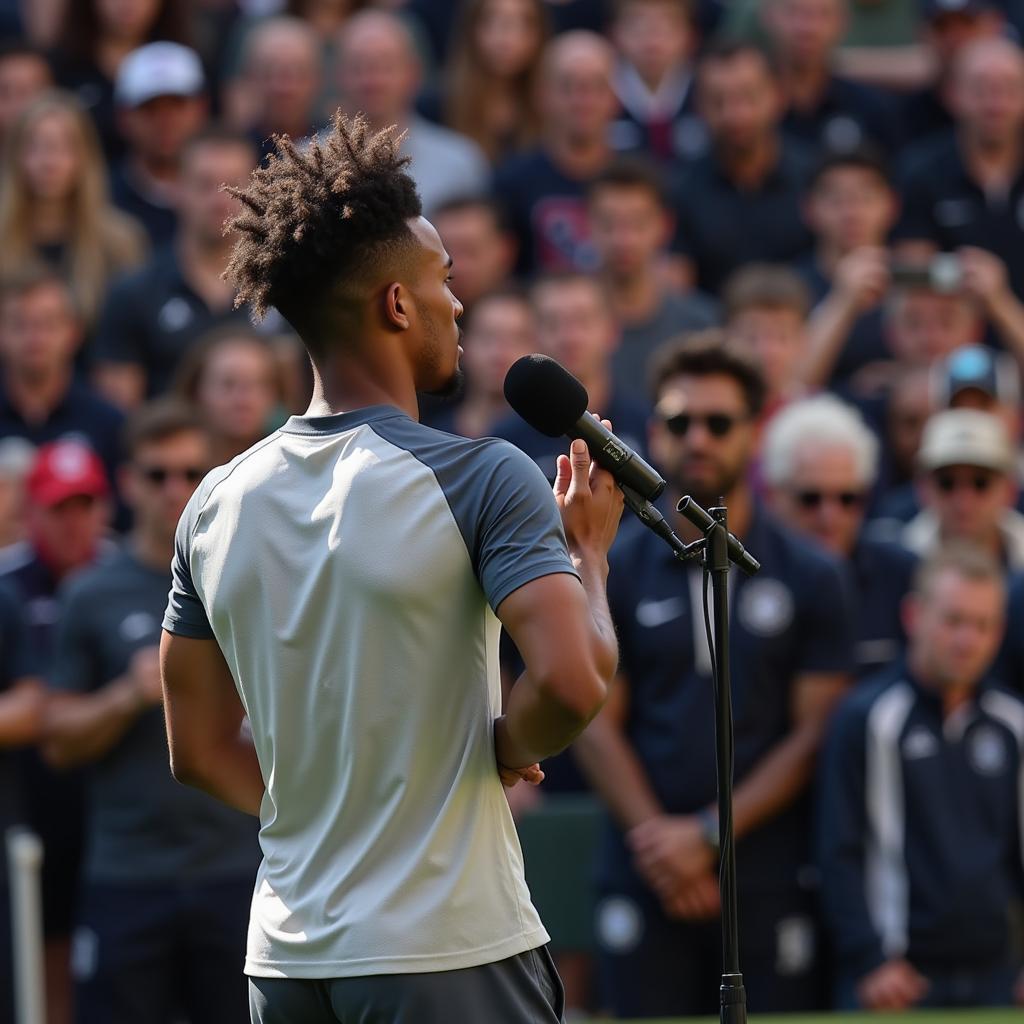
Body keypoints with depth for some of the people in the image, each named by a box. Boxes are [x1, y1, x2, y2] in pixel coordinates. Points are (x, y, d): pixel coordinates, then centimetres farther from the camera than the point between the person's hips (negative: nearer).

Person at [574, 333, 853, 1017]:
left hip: (771, 882, -1)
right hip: (645, 882, 1)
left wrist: (709, 834, -8)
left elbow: (814, 733, 0)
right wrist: (656, 839, -9)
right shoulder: (616, 572, 8)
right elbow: (595, 724, 4)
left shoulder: (811, 577, 6)